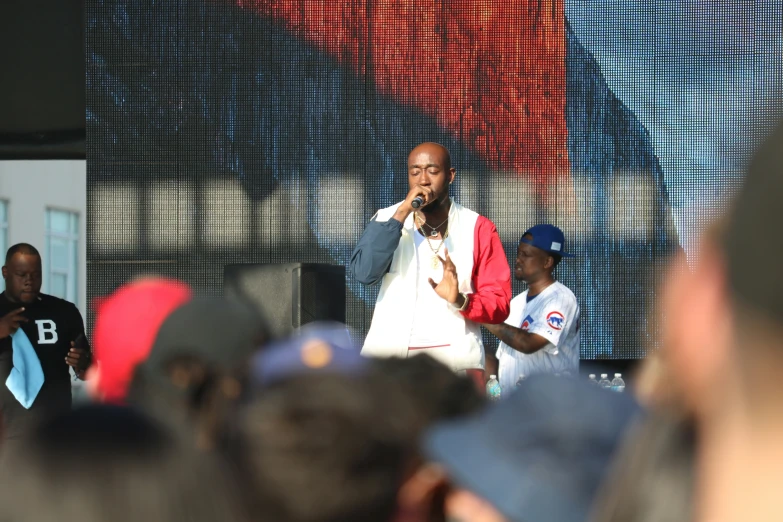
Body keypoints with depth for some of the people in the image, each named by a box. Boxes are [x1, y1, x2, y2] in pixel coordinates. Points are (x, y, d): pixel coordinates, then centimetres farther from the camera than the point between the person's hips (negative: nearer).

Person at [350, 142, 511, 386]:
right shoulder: (387, 220, 10)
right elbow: (363, 272, -9)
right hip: (388, 356, 1)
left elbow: (499, 303, 2)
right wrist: (401, 215, -13)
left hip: (455, 358, -1)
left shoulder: (478, 228, 6)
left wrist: (461, 301, -19)